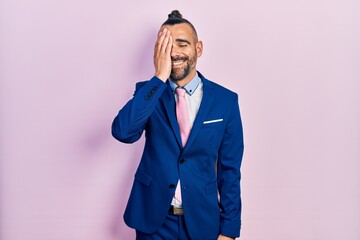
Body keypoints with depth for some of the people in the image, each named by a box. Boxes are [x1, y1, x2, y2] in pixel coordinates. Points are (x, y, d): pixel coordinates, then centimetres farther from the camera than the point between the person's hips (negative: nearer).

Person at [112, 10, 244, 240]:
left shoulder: (226, 100, -6)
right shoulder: (149, 92, -5)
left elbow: (229, 168, -3)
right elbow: (122, 132, -24)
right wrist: (159, 78, -25)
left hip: (202, 221, 0)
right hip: (153, 220, 1)